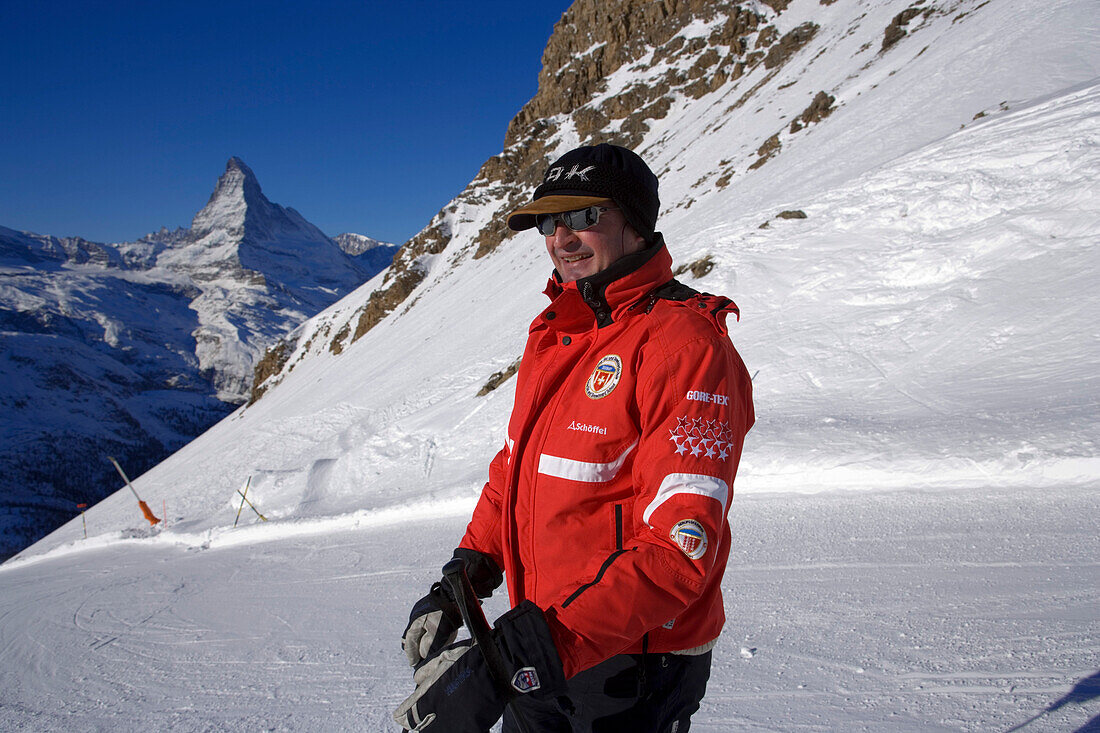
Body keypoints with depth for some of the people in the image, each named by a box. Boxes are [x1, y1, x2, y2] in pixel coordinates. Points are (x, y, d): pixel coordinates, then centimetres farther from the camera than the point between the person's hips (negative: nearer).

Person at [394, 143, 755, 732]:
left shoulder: (685, 344, -20)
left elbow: (679, 547, -27)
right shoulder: (553, 335, 5)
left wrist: (520, 654, -31)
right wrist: (462, 582, 3)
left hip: (632, 667, -6)